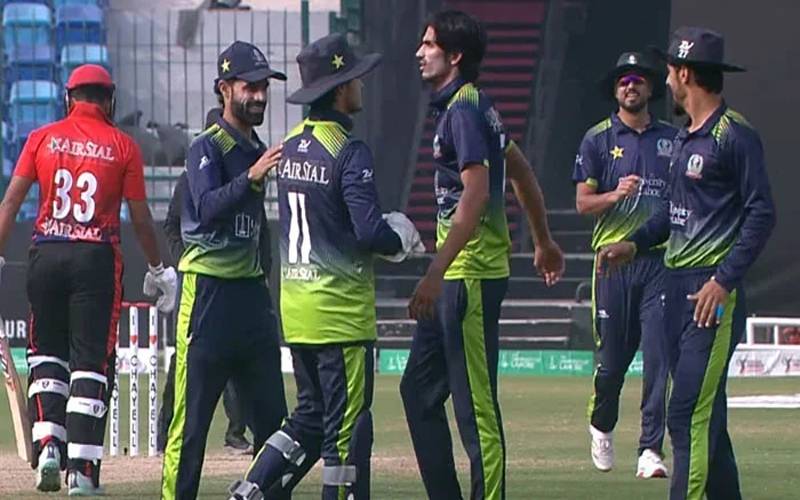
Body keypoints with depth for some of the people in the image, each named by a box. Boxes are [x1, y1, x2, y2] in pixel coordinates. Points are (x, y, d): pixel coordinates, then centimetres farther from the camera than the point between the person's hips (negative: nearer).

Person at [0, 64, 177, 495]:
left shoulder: (43, 138, 5)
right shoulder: (122, 146, 1)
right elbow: (140, 217, 2)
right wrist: (157, 270, 14)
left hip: (46, 254, 2)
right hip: (97, 260, -2)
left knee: (46, 352, 17)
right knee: (91, 360, 2)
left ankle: (47, 445, 0)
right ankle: (81, 468, -3)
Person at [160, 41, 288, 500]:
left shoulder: (258, 151, 16)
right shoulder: (208, 147, -8)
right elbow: (208, 208, -25)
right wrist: (251, 178, -39)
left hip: (252, 289, 8)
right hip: (209, 288, -8)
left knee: (272, 412, 6)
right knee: (193, 414, -8)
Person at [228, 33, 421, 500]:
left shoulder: (291, 147, 9)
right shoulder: (349, 151, -15)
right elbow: (370, 233, -21)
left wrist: (384, 232, 14)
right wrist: (400, 238, 1)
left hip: (296, 306, 8)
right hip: (341, 309, -8)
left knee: (309, 418, 18)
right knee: (348, 426, -1)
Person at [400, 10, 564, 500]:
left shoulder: (464, 110, -15)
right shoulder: (475, 105, 16)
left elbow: (476, 194, -24)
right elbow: (521, 172, 25)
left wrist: (436, 274, -29)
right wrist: (544, 242, 35)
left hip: (471, 275, -10)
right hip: (458, 279, 10)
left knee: (476, 404, -8)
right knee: (420, 390, 13)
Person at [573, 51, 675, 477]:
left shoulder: (671, 139, 11)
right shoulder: (598, 139, 5)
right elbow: (583, 203, 1)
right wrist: (617, 195, -18)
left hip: (660, 261, 1)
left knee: (658, 355, -10)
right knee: (611, 358, 4)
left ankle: (651, 450, -10)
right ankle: (601, 426, 33)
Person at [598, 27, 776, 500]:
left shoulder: (735, 134, -11)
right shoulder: (685, 137, 17)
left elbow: (762, 213, -14)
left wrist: (724, 280, -20)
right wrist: (636, 243, 13)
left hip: (714, 289, -9)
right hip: (677, 284, 9)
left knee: (690, 413, -15)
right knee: (704, 413, 12)